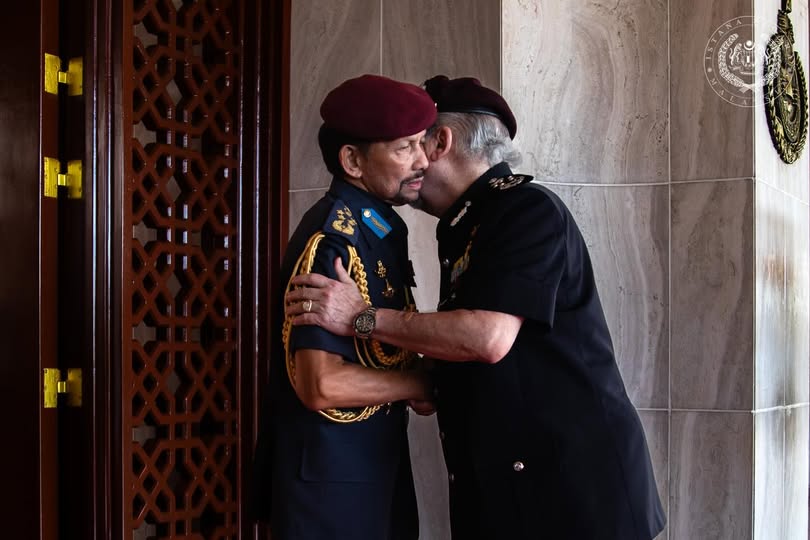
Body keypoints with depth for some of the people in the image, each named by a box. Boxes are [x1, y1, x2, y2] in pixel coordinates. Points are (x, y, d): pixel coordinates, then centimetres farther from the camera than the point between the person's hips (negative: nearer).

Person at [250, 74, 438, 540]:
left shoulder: (380, 225, 7)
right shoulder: (333, 240, -21)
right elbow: (322, 385, -28)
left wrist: (415, 369, 0)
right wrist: (419, 384, -14)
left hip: (376, 455, 9)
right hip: (330, 471, -9)